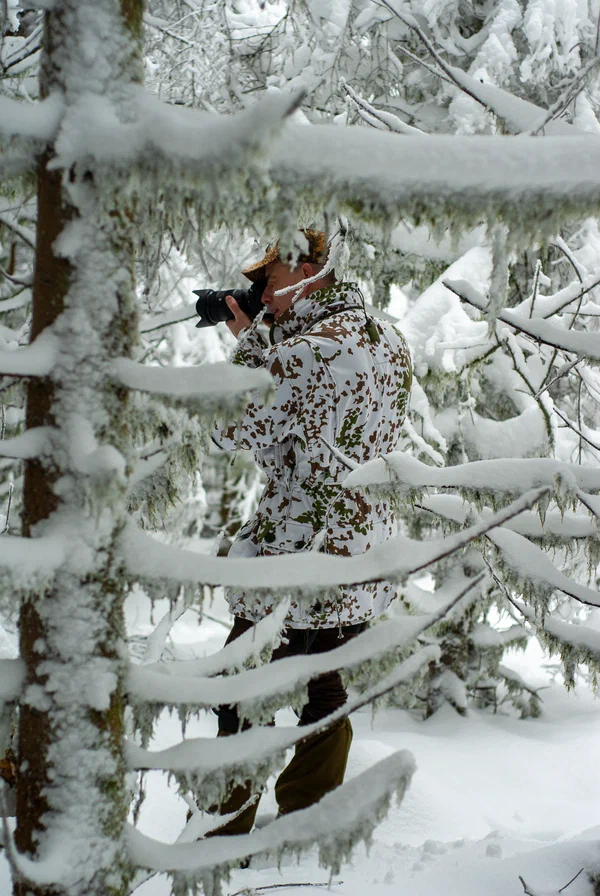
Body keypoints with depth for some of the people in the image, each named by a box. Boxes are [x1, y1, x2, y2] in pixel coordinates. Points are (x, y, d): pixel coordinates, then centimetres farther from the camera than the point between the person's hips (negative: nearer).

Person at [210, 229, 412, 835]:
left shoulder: (306, 352, -21)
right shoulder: (389, 342, 7)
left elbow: (234, 430, -10)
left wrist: (245, 342, 0)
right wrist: (254, 341, 10)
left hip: (292, 563, -8)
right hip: (364, 559, 8)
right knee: (322, 694, 18)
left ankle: (224, 842, 14)